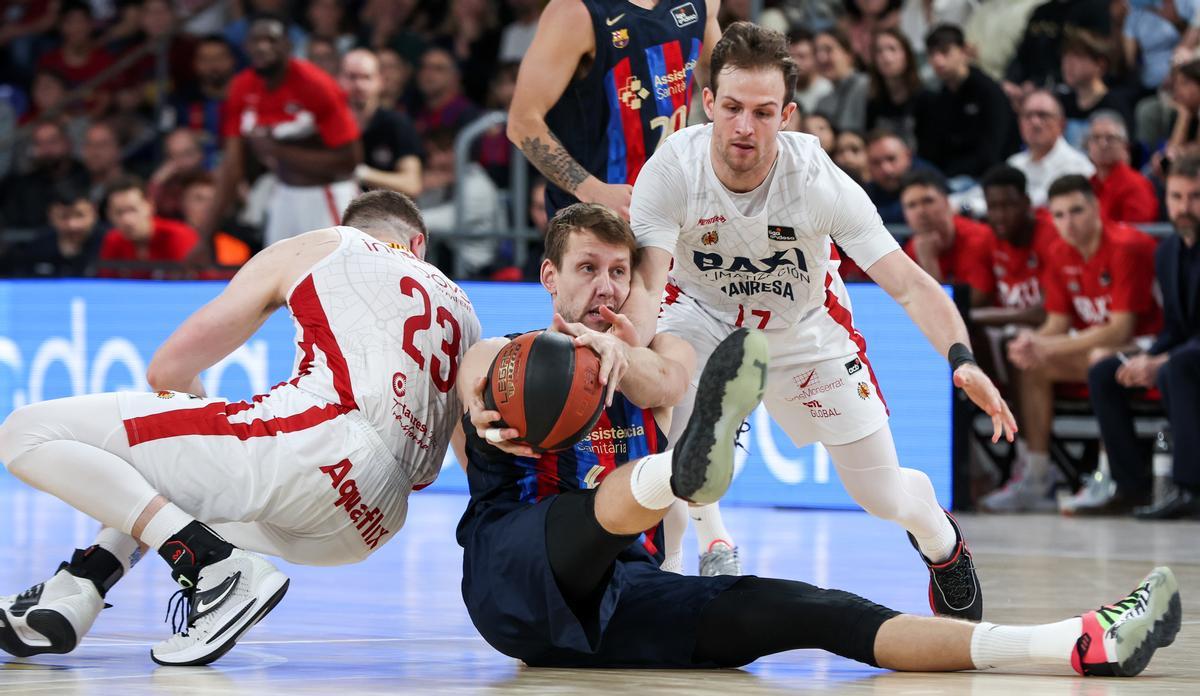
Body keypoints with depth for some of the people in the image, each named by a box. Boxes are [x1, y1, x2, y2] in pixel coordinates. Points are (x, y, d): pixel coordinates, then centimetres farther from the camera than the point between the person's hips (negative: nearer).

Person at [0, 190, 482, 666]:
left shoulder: (311, 249, 19)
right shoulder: (459, 304, 31)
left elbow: (167, 370, 20)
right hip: (363, 526, 7)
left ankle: (215, 568, -19)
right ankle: (75, 595, 10)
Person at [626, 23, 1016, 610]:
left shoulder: (817, 180, -32)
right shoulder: (672, 169, -31)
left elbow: (909, 284, -33)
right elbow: (646, 279, -39)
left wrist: (962, 359, -51)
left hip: (805, 323, 0)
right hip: (704, 309, 0)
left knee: (883, 496, 4)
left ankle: (938, 534, 43)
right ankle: (710, 545, -10)